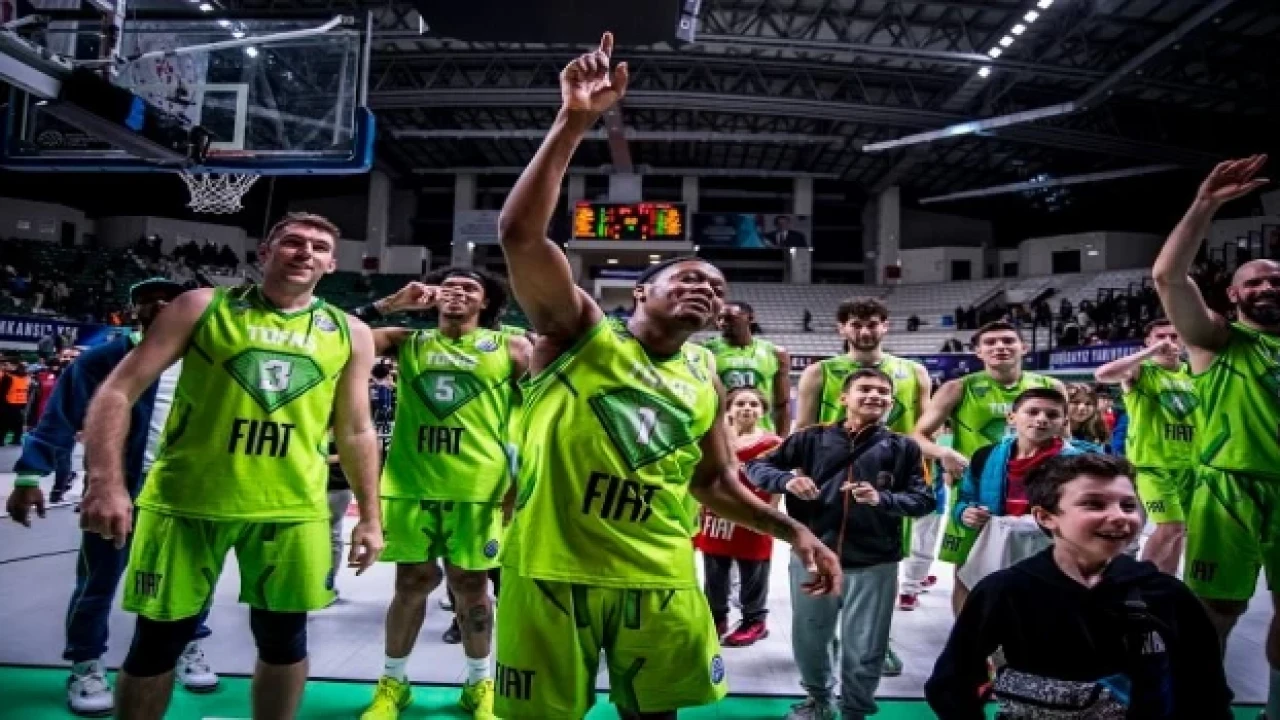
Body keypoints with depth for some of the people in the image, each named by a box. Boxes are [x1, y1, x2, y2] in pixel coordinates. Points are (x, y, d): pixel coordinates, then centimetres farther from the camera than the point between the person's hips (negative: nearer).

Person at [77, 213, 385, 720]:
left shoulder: (350, 334, 6)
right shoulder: (202, 306, 1)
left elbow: (355, 431, 10)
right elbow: (119, 390, -2)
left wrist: (370, 516, 7)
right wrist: (106, 482, -14)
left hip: (291, 511, 1)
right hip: (184, 502, -1)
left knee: (283, 639, 10)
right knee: (158, 642, 10)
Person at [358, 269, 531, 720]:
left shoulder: (511, 348, 4)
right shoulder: (407, 342, 9)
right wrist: (391, 304, -7)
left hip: (476, 488, -1)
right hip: (410, 484, 1)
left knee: (471, 585, 9)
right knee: (413, 582, 9)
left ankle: (480, 682, 28)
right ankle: (393, 681, 29)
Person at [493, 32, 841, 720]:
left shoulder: (706, 379, 7)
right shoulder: (580, 332, -6)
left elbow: (715, 481, 19)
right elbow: (519, 233, -22)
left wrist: (793, 531, 8)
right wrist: (574, 122, -28)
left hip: (660, 577, 4)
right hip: (554, 571, -4)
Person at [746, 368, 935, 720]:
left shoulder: (903, 448, 4)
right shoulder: (812, 439, 3)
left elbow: (924, 500, -2)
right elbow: (756, 467, 3)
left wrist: (882, 498, -19)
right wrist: (787, 480, -17)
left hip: (874, 566, -1)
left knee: (864, 651, 9)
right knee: (808, 641, 16)